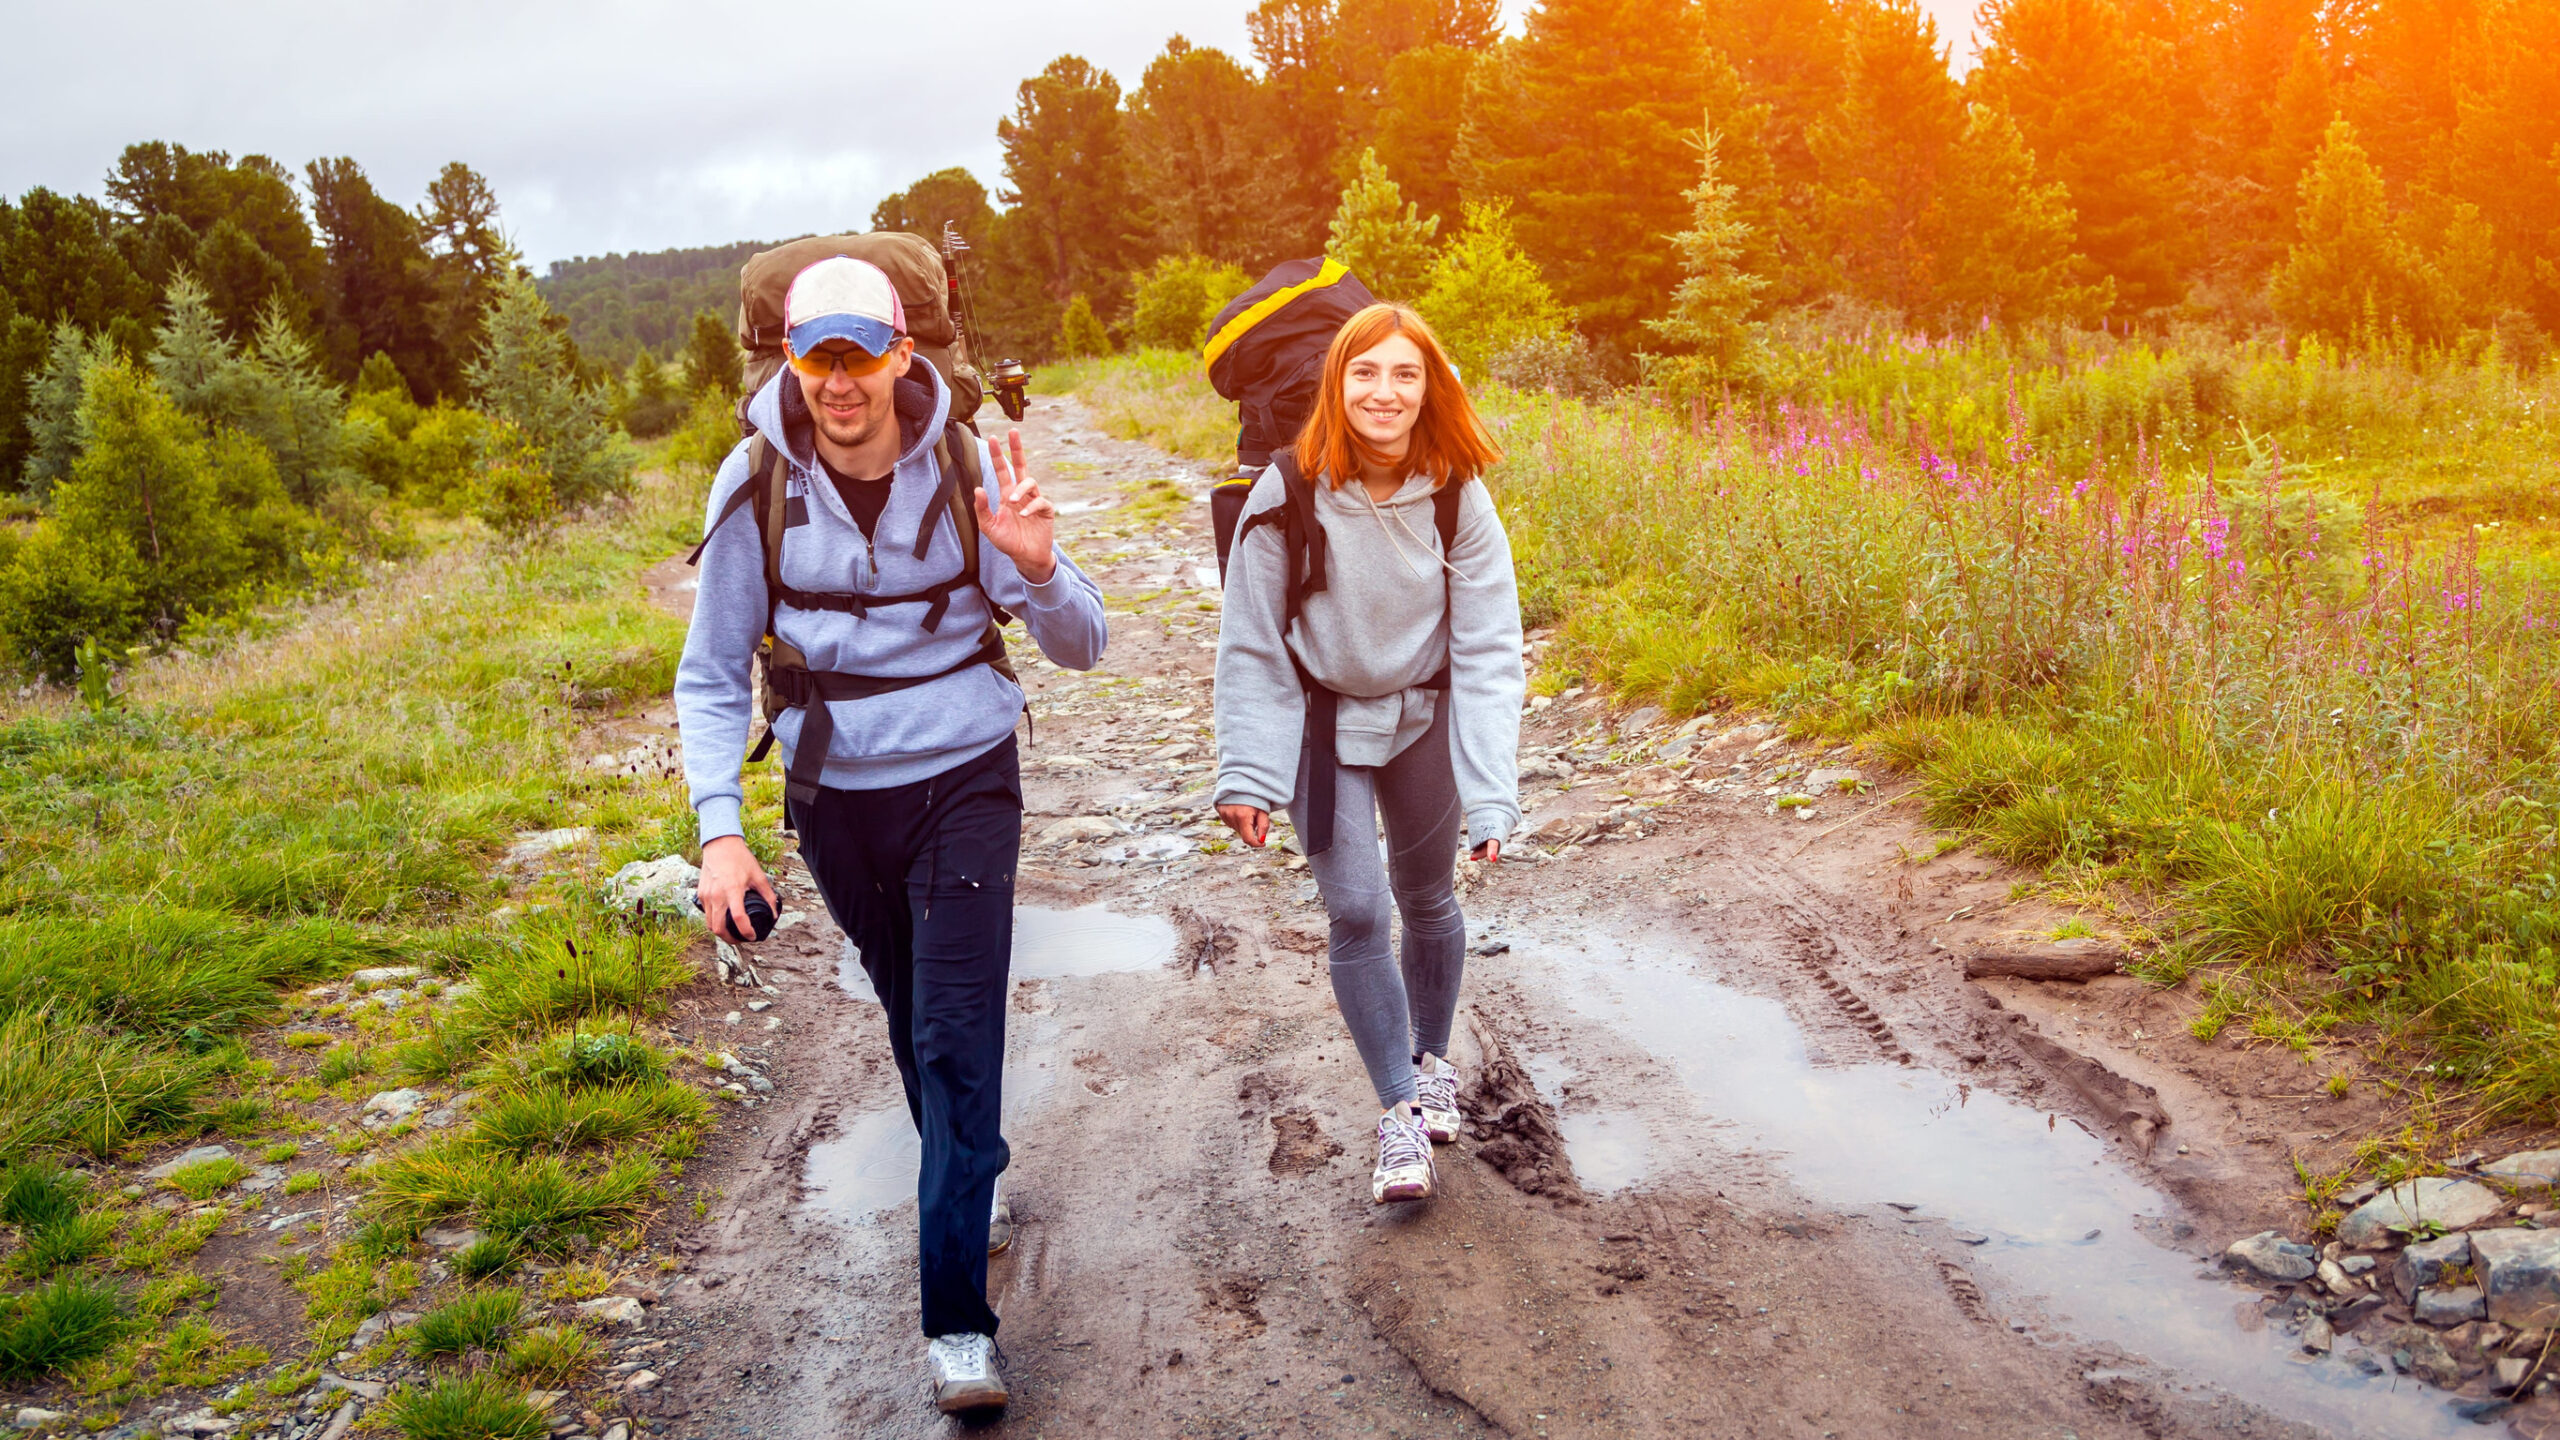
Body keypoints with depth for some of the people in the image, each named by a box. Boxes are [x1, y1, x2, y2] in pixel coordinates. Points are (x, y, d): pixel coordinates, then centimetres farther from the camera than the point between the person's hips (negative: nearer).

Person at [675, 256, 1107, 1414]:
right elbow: (711, 675, -3)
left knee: (959, 1035, -8)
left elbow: (1081, 650, -9)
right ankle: (968, 1173, 48)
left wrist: (1038, 567, -31)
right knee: (909, 1016, 19)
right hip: (836, 797, 2)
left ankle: (956, 1316, 0)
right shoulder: (756, 484, -11)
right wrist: (719, 828, -13)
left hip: (963, 784, -2)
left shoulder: (967, 469, -13)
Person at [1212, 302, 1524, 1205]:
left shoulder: (1457, 500, -17)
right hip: (1320, 722, -1)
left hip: (1423, 720, 2)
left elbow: (1488, 654, -15)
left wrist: (1491, 792, -21)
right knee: (1355, 911, -9)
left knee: (1426, 900, 16)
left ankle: (1432, 1060, 41)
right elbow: (1251, 647, -11)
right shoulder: (1288, 496, -19)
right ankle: (1400, 1108, 6)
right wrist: (1248, 773, -13)